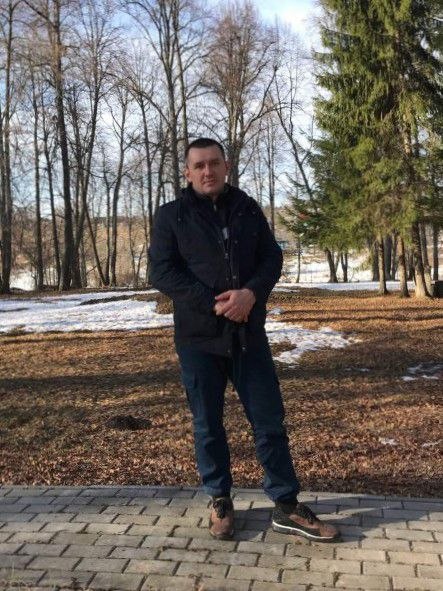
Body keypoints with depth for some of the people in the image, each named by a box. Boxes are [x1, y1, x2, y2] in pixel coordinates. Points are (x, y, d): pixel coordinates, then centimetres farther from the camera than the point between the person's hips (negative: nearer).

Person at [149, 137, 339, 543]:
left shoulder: (248, 209, 9)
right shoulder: (171, 216, 1)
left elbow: (272, 258, 5)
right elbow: (162, 272, -7)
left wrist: (251, 293, -17)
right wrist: (214, 304, -18)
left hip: (248, 334, 2)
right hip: (198, 336, -2)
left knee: (270, 421, 5)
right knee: (208, 424, 9)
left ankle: (287, 507, 17)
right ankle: (220, 501, 26)